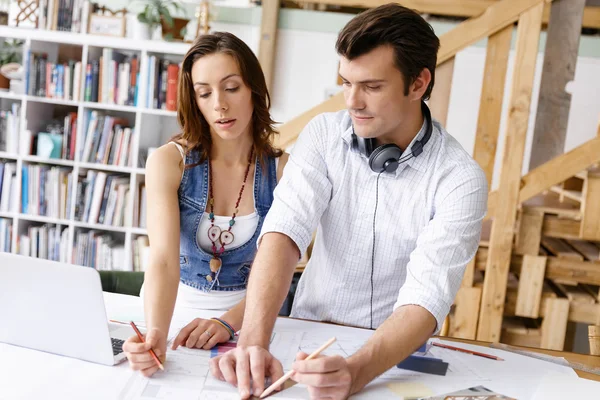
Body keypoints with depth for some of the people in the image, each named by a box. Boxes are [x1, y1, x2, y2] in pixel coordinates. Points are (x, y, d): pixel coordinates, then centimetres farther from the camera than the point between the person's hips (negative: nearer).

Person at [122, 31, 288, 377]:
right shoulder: (169, 161, -8)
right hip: (172, 308, 0)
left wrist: (228, 323, -29)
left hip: (244, 317, 0)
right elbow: (164, 259, -19)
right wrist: (155, 334, -38)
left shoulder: (282, 170, -7)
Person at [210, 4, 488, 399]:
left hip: (395, 355, -1)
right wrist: (253, 341, -32)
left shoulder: (460, 180, -15)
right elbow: (284, 231, -19)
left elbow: (426, 298, -23)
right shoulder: (324, 134, -7)